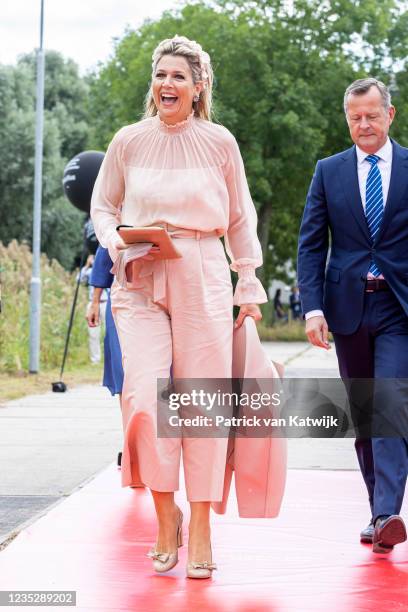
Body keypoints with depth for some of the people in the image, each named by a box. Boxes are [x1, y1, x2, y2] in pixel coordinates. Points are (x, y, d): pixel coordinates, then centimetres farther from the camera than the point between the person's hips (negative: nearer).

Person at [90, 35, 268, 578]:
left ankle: (200, 527, 8)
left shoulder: (219, 143, 2)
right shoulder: (129, 142, 4)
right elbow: (103, 207, 14)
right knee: (145, 397, -12)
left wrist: (249, 290, 9)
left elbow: (241, 221, 10)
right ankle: (165, 515, 7)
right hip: (140, 282, 1)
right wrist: (118, 245, -6)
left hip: (203, 279, 0)